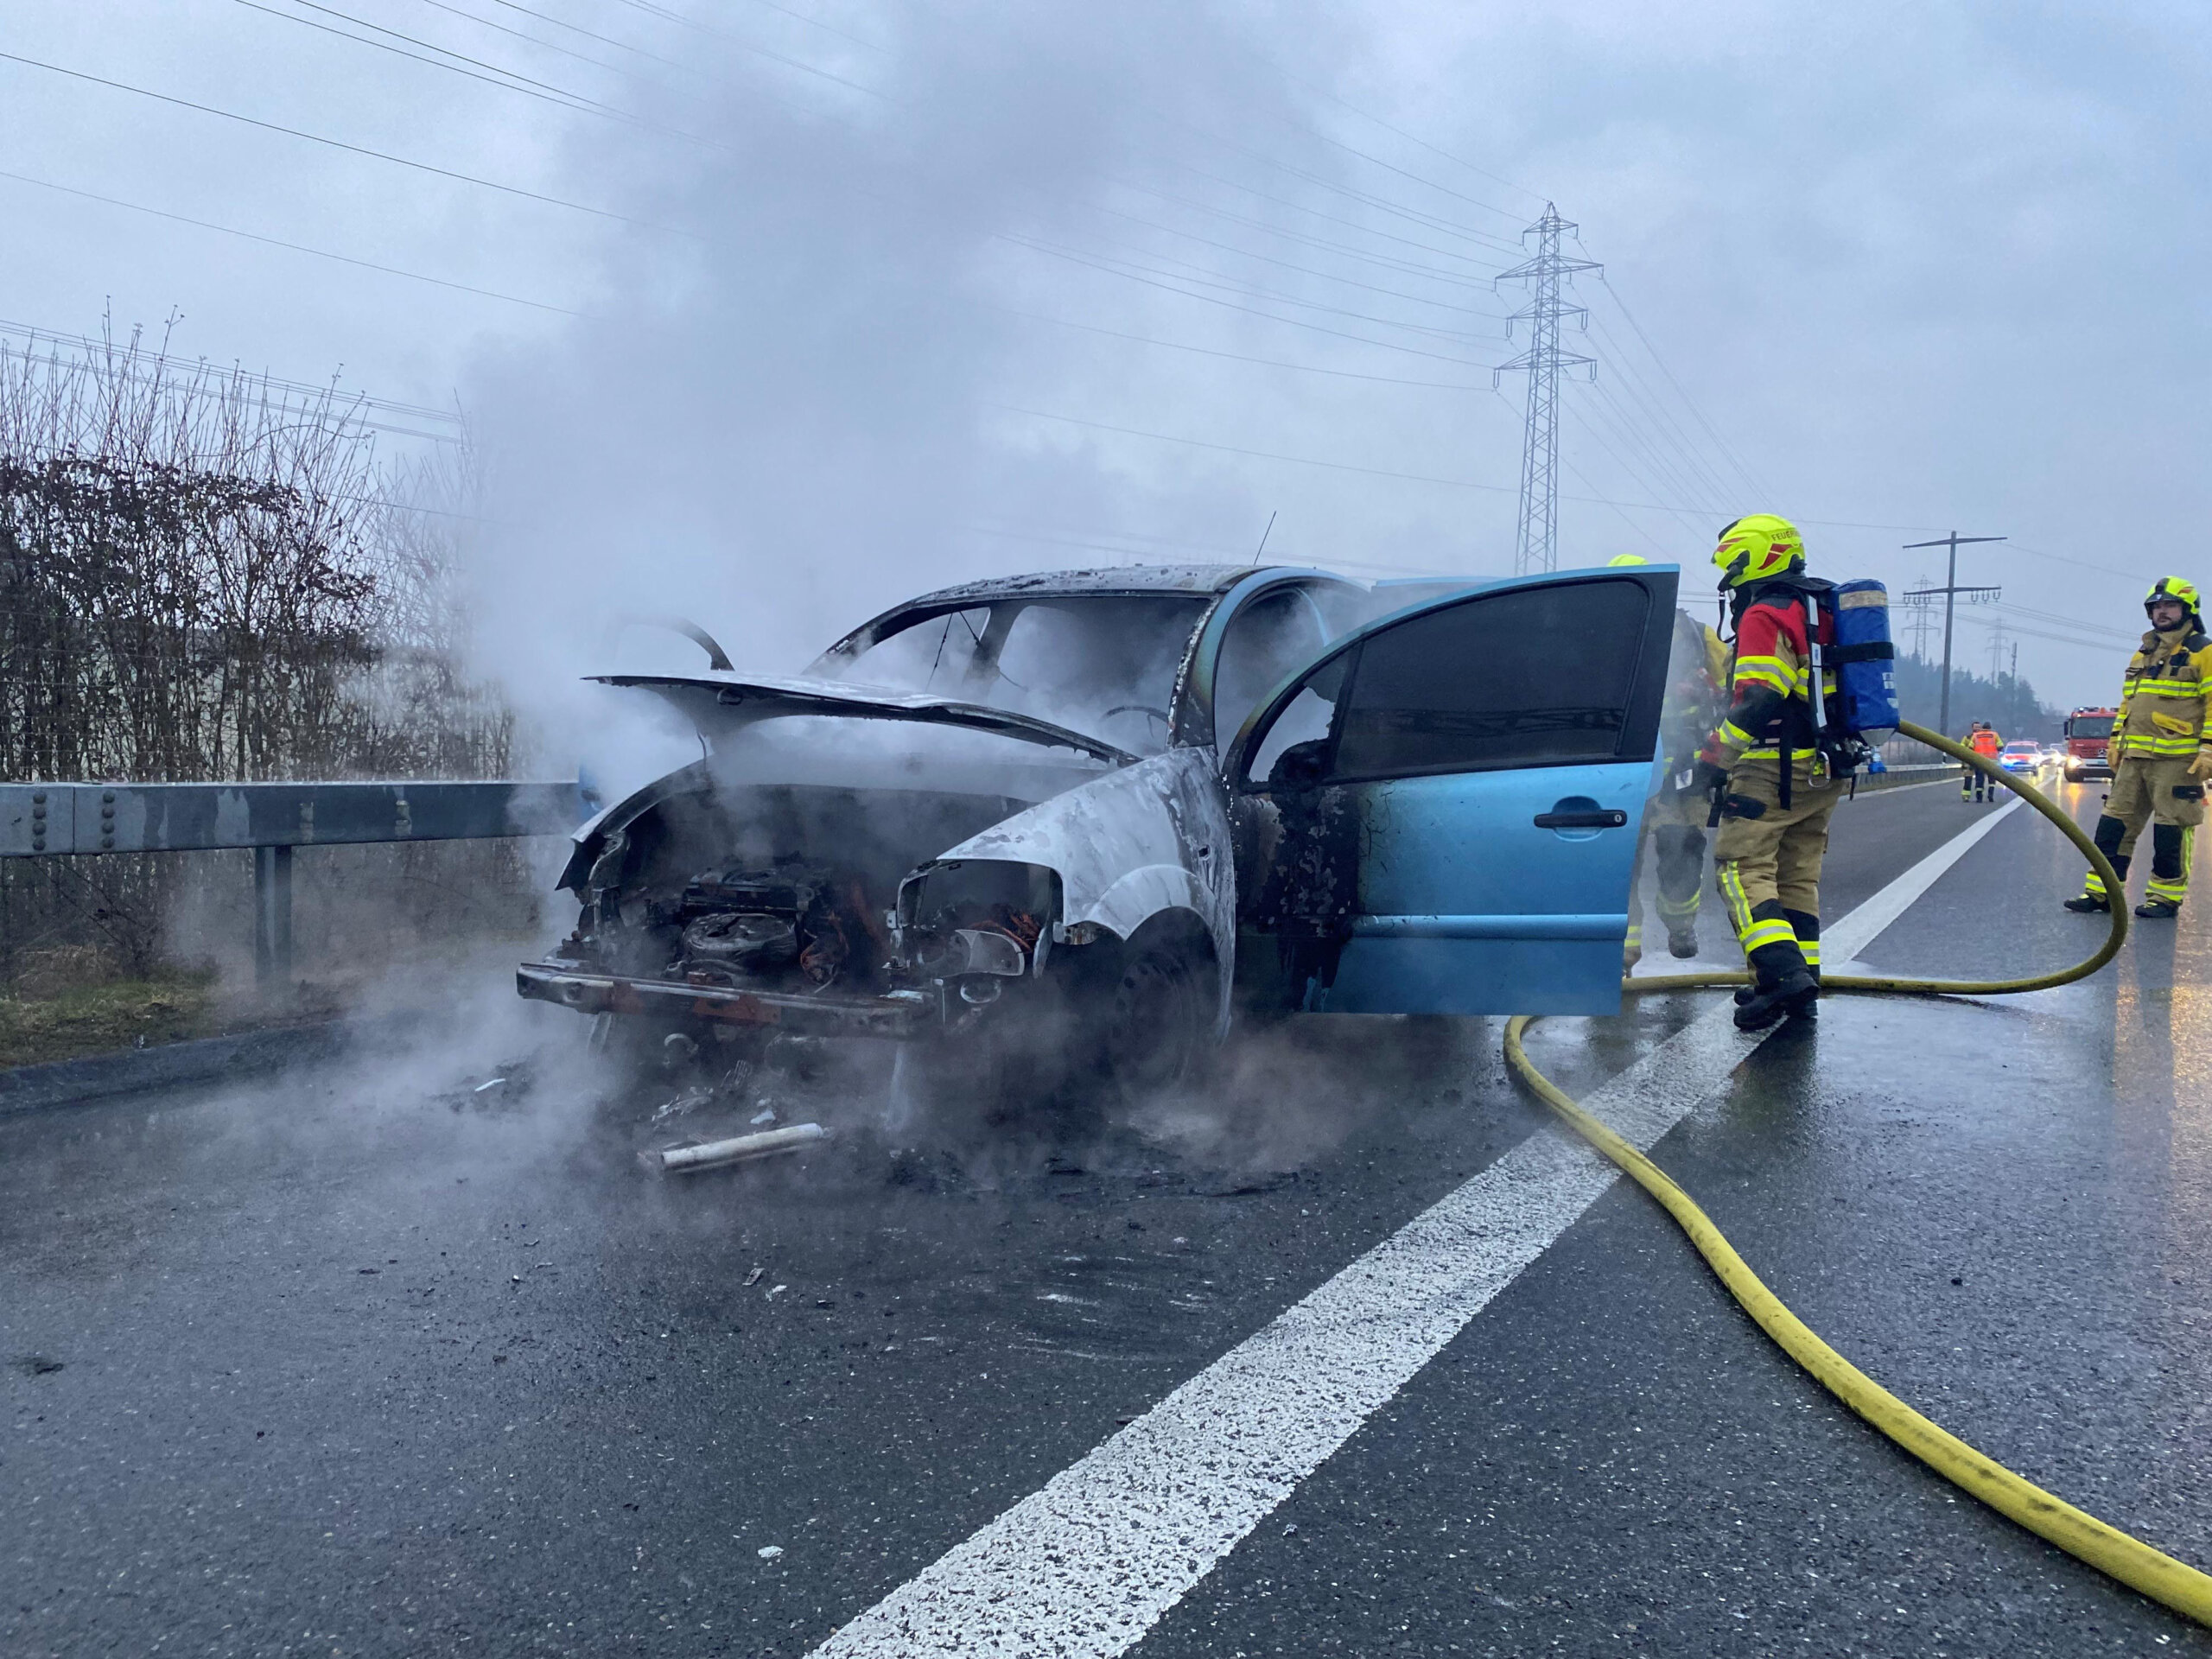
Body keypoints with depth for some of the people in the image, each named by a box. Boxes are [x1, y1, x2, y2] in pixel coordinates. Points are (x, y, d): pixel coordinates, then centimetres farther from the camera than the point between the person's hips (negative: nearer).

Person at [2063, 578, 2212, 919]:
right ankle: (2100, 892, 7)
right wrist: (2116, 742, 18)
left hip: (2177, 760, -7)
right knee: (2115, 823, 4)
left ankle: (2165, 897, 5)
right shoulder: (2142, 655, 19)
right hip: (2134, 758, 7)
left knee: (2171, 830, -2)